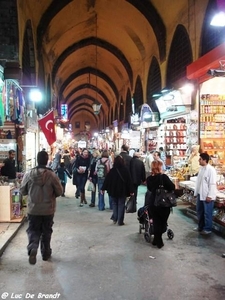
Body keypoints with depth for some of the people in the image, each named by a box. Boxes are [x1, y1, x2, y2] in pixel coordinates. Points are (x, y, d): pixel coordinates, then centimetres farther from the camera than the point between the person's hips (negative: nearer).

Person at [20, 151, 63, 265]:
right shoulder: (52, 175, -14)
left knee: (33, 230, 13)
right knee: (46, 231, 17)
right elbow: (59, 191, -6)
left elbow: (22, 191, 0)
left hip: (33, 209, 0)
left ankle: (32, 248, -13)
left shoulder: (29, 174, -10)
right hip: (48, 209, 0)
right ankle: (45, 253, 27)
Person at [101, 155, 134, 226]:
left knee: (114, 203, 19)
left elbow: (107, 180, -4)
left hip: (113, 190, 1)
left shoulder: (112, 170, -7)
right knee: (121, 205, 6)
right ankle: (120, 221, 6)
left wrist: (103, 188, 4)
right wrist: (131, 191, -3)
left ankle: (115, 218, 13)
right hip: (123, 190, -1)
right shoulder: (125, 170, -9)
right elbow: (129, 181, -8)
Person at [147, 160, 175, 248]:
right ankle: (158, 241, 17)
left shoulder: (149, 178, -2)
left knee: (156, 222, 17)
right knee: (162, 222, 15)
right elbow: (173, 187, -15)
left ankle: (157, 240, 26)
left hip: (153, 203, 4)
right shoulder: (164, 177, -18)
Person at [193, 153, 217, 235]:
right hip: (200, 194, 8)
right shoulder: (201, 168, 8)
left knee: (207, 213, 4)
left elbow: (212, 184, -18)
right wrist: (196, 192, 15)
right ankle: (200, 226, 33)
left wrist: (209, 196, -19)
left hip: (207, 196, -8)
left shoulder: (211, 169, -17)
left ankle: (208, 229, 19)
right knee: (199, 211, 17)